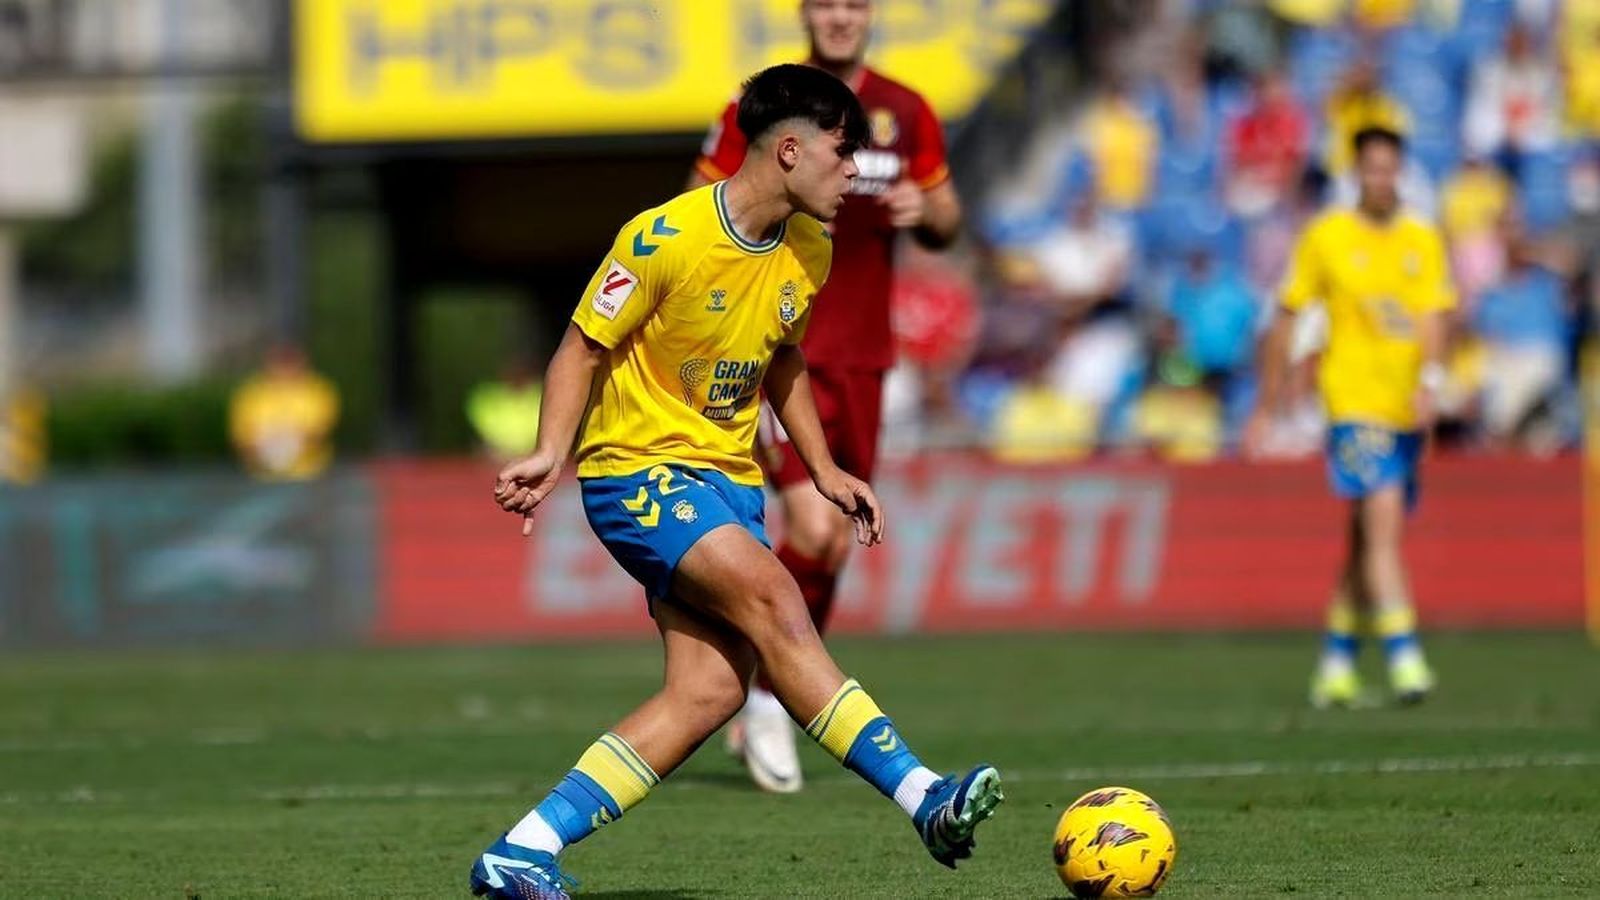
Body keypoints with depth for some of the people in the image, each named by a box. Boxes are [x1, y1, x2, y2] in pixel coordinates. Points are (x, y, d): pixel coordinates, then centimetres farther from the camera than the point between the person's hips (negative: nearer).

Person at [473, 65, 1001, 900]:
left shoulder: (809, 252, 6)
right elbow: (584, 348, -9)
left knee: (713, 688, -8)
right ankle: (925, 799, -31)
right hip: (637, 468, -8)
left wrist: (823, 470, 16)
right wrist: (551, 453, -22)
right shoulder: (665, 239, -16)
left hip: (728, 479, 8)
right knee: (772, 597, -27)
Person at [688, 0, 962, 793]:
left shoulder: (906, 114, 8)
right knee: (814, 526, -19)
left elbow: (946, 223, 15)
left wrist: (925, 211, -8)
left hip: (861, 358, 5)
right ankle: (767, 701, -3)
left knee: (835, 546, 7)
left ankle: (766, 704, 24)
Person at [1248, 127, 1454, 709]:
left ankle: (1337, 663, 23)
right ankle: (1404, 659, -24)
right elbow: (1287, 318, 5)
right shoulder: (1326, 237, 0)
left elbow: (1433, 317, -3)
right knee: (1383, 522, -19)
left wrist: (1430, 380, -21)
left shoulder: (1424, 241, 7)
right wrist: (1269, 404, 6)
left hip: (1407, 408, 4)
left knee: (1368, 540, 11)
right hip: (1354, 401, -4)